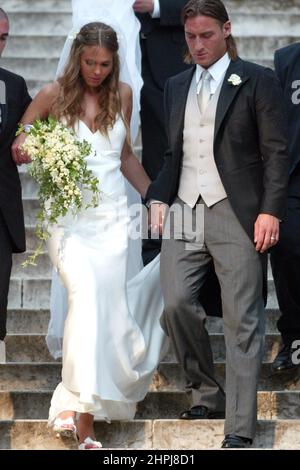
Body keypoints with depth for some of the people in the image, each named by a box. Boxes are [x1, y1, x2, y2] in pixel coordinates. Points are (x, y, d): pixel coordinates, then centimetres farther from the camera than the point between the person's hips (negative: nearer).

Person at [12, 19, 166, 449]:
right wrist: (27, 149, -15)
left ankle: (86, 421, 4)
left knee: (105, 311, -3)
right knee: (86, 293, -27)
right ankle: (75, 400, -29)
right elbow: (17, 148, 7)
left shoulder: (122, 95, 8)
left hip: (112, 215, 3)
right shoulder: (54, 96, -1)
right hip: (69, 214, -3)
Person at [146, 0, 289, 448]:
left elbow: (275, 152, -2)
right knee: (176, 305, -7)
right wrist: (159, 198, 7)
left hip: (236, 212, -5)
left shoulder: (257, 81, 1)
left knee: (242, 320, -4)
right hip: (184, 210, 5)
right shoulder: (177, 87, 17)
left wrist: (270, 211, -11)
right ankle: (206, 395, 15)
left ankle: (239, 430, -4)